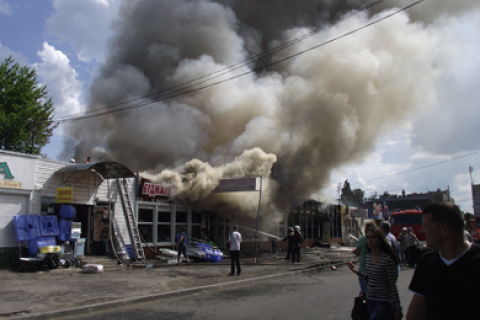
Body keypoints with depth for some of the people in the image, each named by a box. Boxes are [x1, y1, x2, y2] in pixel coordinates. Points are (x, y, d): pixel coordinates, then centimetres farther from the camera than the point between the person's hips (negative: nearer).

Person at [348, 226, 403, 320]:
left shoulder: (387, 260, -16)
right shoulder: (369, 257, 4)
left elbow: (393, 286, -13)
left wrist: (398, 308, -10)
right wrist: (357, 271, 3)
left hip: (384, 302, -7)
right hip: (370, 300, 7)